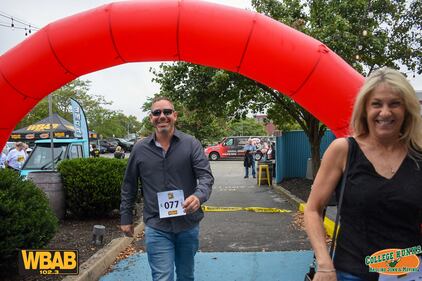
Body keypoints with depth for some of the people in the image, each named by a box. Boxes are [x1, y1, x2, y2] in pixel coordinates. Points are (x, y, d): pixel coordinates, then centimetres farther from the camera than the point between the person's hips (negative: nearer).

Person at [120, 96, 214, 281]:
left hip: (188, 225, 1)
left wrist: (199, 196, -31)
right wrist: (126, 218, 10)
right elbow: (129, 186, 9)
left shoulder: (191, 144, -5)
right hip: (157, 228, 0)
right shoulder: (140, 149, 0)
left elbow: (206, 176, -10)